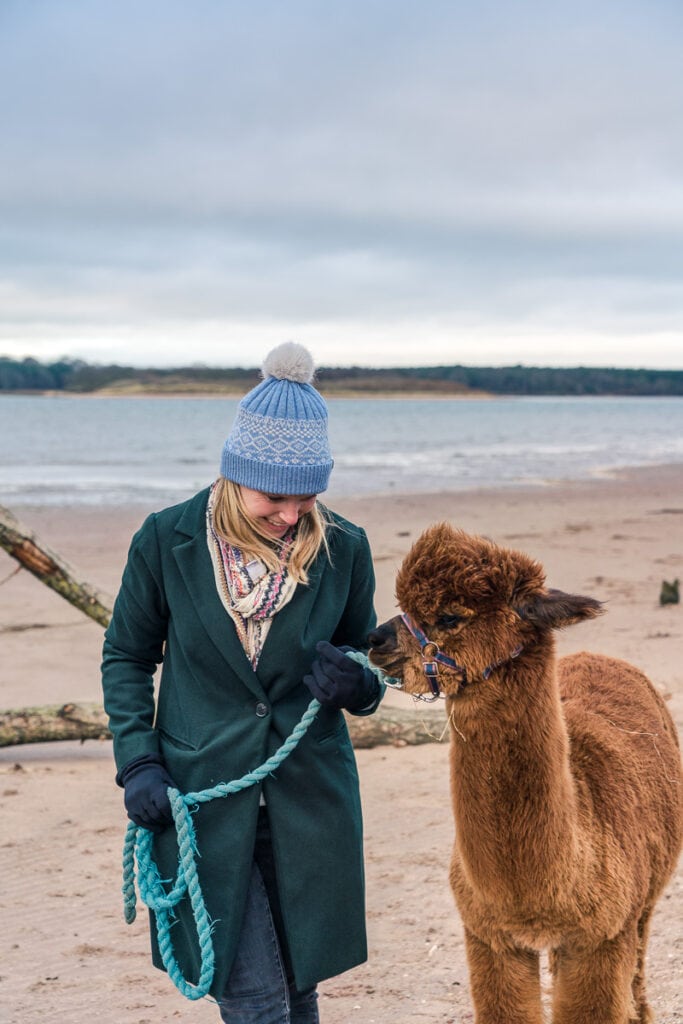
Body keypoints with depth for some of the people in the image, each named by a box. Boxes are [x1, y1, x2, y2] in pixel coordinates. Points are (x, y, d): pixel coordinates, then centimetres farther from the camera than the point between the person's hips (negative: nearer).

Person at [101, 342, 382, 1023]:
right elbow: (126, 657, 4)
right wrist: (137, 762, -6)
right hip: (201, 795, -2)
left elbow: (367, 662, 9)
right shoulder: (167, 541, -8)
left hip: (311, 798, 2)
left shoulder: (343, 549, -5)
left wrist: (355, 684, -14)